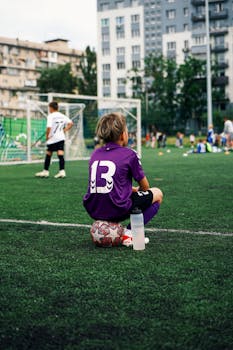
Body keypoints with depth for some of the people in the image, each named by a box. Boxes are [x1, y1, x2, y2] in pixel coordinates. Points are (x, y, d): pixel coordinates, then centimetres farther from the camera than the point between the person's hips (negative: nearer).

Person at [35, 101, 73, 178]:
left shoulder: (50, 116, -10)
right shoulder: (62, 116, 8)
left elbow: (49, 128, -20)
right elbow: (70, 123, 3)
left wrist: (47, 136, -6)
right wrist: (64, 130, 6)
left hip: (52, 138, -4)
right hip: (61, 137, 5)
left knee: (48, 154, 9)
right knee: (60, 154, -2)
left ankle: (45, 171, 19)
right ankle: (62, 171, -11)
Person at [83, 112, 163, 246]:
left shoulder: (95, 154, 12)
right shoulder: (129, 154, -4)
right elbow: (145, 187, 7)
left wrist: (132, 189, 31)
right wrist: (138, 190, 31)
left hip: (94, 211, 6)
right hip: (117, 211, -6)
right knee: (157, 194, 15)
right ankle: (130, 232, -1)